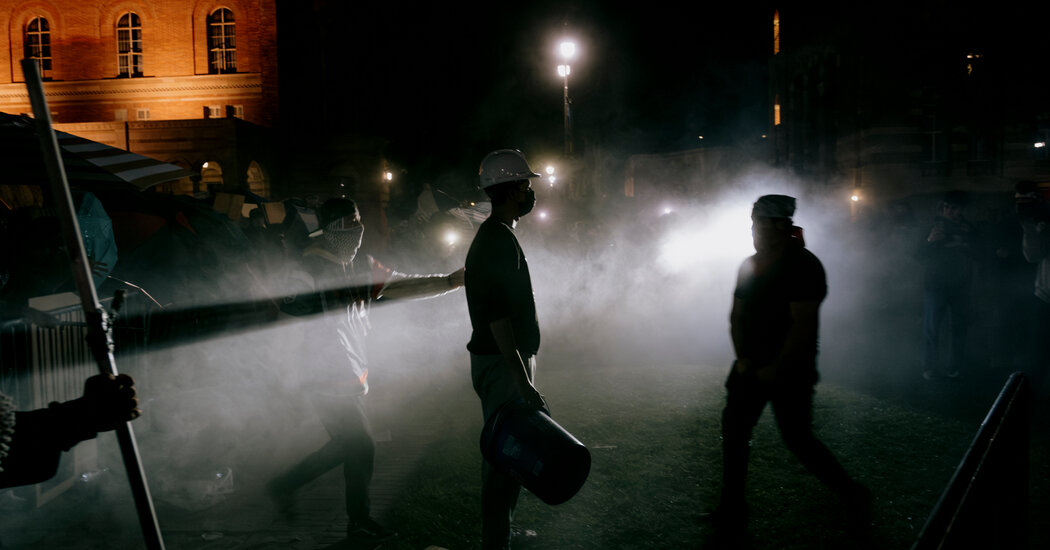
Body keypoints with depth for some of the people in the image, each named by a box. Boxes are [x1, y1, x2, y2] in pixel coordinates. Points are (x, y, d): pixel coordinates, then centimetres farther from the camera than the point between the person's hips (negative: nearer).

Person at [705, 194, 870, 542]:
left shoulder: (803, 267, -16)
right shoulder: (750, 266, 8)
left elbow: (804, 326, -20)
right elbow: (737, 315, 13)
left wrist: (776, 369, -16)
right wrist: (742, 358, 1)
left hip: (790, 370, -8)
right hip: (752, 366, 8)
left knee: (797, 438, -4)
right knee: (734, 429, 7)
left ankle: (853, 496, 19)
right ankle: (731, 510, 19)